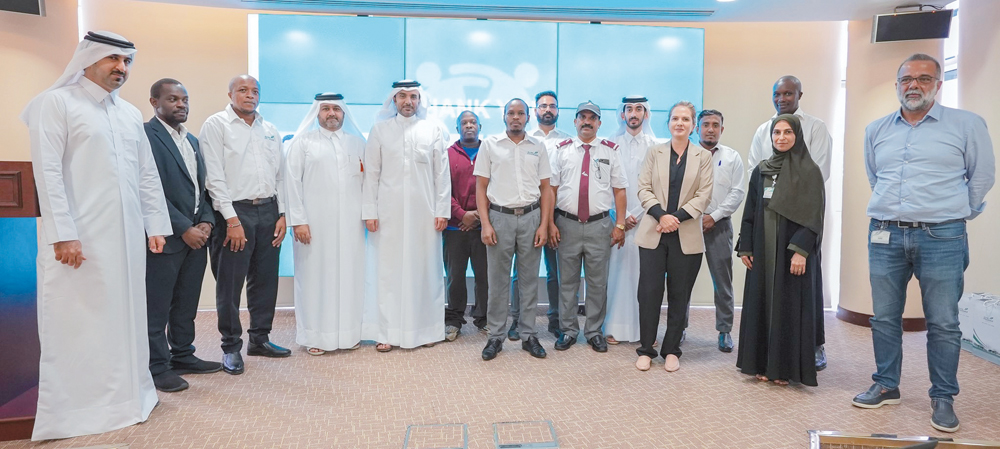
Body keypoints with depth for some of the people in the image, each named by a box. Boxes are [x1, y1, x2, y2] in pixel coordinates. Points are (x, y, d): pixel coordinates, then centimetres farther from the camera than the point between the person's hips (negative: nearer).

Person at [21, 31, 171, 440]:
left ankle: (125, 395, 22)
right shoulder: (56, 103, -1)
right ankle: (73, 411, 12)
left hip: (128, 238, 6)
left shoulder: (131, 114, 16)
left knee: (124, 318, 10)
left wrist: (156, 226, 10)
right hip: (78, 238, -6)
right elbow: (48, 172, -9)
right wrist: (63, 234, -15)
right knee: (76, 325, 0)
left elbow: (148, 175, 16)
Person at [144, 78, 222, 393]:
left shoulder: (192, 140, 17)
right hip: (166, 237, -7)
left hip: (196, 235, 8)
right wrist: (184, 228, -16)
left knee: (186, 304, 15)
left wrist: (206, 221, 1)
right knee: (157, 307, 3)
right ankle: (157, 367, 13)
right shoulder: (146, 135, -8)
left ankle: (182, 356, 27)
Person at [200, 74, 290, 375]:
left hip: (268, 210, 5)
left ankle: (259, 339, 25)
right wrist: (232, 219, -14)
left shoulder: (270, 130, 15)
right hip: (235, 212, -5)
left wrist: (281, 214, 6)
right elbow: (215, 176, -9)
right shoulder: (216, 125, -2)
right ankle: (231, 347, 14)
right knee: (230, 283, 1)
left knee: (265, 279, 11)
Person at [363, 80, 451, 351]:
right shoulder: (379, 129, 10)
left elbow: (442, 173, 5)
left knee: (424, 271, 2)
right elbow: (371, 173, 6)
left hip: (425, 213, 0)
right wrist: (369, 212, -2)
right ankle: (387, 333, 8)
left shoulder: (434, 130, 9)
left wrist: (443, 211, -1)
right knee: (387, 272, 0)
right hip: (389, 213, 0)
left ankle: (425, 329, 12)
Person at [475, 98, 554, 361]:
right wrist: (485, 224, -7)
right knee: (498, 280, 4)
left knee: (529, 279, 8)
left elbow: (545, 188, 8)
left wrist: (544, 224, -1)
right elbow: (481, 186, 1)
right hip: (500, 216, -1)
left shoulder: (538, 147, 8)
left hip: (530, 216, 2)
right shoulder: (490, 144, 4)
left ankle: (528, 334, 18)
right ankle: (496, 336, 14)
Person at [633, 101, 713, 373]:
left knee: (679, 294, 5)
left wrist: (677, 217, -15)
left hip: (686, 236, 0)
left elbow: (703, 195, -2)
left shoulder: (703, 156, 7)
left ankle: (671, 350, 17)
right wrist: (661, 215, -15)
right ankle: (646, 349, 11)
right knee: (649, 291, 0)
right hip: (653, 233, 0)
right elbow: (643, 189, 1)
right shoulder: (654, 152, 9)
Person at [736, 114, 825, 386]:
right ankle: (762, 363, 16)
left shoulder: (810, 171, -3)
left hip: (792, 250, -4)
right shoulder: (761, 171, 10)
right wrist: (745, 247, 4)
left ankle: (785, 368, 11)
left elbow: (814, 215, -9)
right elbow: (750, 212, 10)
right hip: (762, 250, 4)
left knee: (789, 306, 1)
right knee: (760, 304, 6)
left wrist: (801, 251, -18)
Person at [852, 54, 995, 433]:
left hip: (941, 237, -3)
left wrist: (959, 213, 13)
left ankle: (943, 398, 15)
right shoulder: (876, 130, 10)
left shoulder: (967, 124, 1)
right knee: (884, 318, 9)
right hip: (885, 235, 3)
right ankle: (886, 387, 22)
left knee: (943, 324, 1)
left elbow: (982, 176, 9)